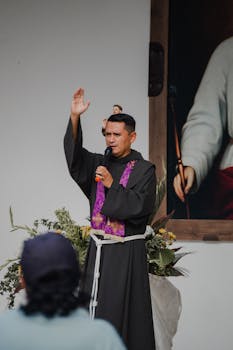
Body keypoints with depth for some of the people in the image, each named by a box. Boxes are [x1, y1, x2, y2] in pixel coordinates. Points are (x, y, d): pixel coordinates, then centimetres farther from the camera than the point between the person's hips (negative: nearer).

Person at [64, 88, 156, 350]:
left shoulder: (143, 170, -4)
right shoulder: (99, 164, 9)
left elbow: (140, 206, -13)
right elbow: (74, 155, -9)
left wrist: (112, 185, -18)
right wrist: (74, 118, -22)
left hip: (126, 253, -5)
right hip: (98, 249, 5)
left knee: (123, 312, -3)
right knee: (97, 308, 7)